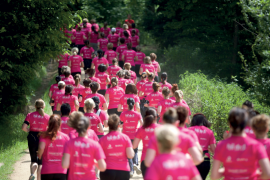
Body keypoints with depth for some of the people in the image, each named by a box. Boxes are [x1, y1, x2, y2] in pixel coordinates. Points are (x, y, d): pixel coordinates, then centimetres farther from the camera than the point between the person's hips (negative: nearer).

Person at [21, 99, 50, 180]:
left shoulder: (30, 115, -2)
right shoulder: (47, 117, -4)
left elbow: (24, 128, -9)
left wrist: (29, 131, 9)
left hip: (32, 139, 1)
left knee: (34, 160, 13)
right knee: (40, 161, 10)